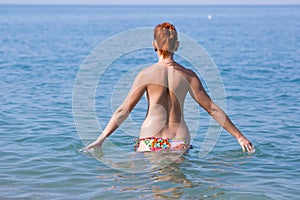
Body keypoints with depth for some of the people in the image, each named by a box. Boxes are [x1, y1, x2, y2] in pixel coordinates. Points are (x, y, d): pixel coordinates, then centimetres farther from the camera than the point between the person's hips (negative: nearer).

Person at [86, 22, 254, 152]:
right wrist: (240, 137, 13)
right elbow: (213, 109, 7)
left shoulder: (146, 74, 0)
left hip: (151, 142, -2)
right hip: (180, 143, 2)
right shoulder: (188, 75, 6)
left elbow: (123, 110, -2)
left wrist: (101, 139, 3)